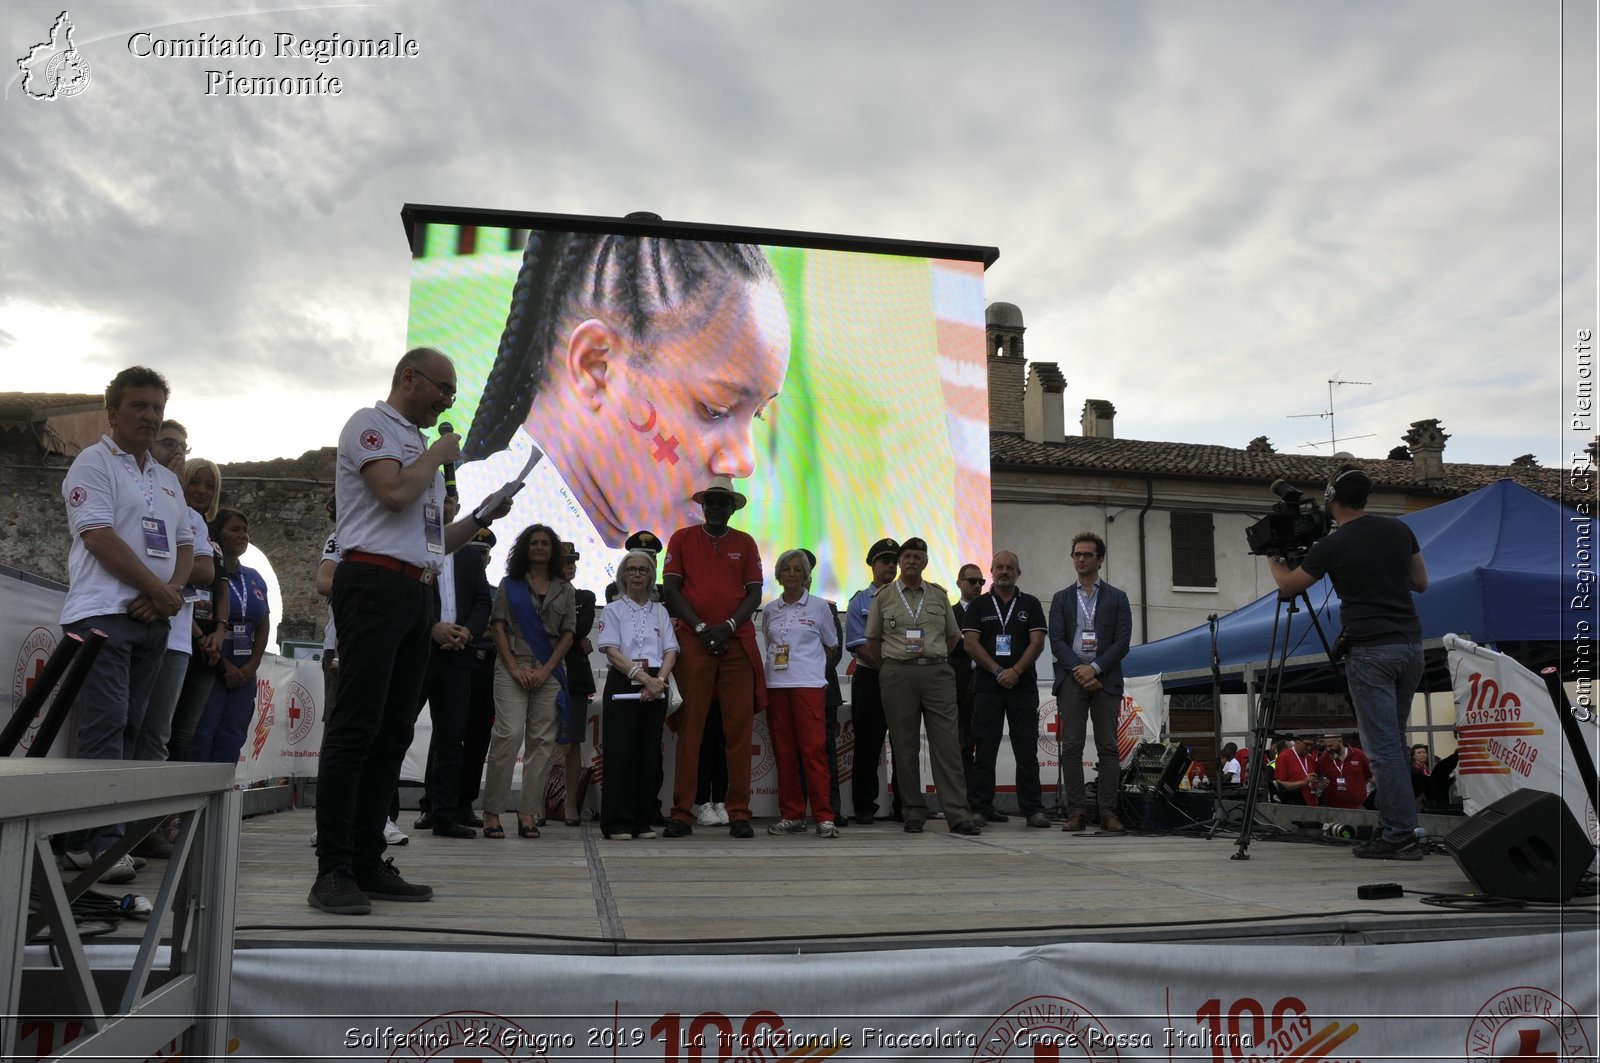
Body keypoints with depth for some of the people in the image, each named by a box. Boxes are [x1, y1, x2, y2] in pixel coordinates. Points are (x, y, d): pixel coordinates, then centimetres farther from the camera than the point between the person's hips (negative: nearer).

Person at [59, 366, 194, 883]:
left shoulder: (167, 479, 21)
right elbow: (99, 536, -11)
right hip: (104, 613, -7)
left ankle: (83, 836, 12)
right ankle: (102, 840, -13)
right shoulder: (94, 463, 0)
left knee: (125, 729, 6)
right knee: (104, 727, -12)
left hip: (154, 618, 7)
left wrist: (172, 592, -3)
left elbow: (184, 544, 17)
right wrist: (159, 590, -11)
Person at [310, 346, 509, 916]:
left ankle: (368, 863, 11)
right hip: (375, 583, -9)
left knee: (393, 733, 6)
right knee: (356, 727, -10)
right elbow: (395, 494, -17)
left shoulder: (418, 444, 27)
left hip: (417, 592, 9)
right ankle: (332, 870, -8)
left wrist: (483, 517, 13)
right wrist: (438, 454, -1)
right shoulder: (370, 424, 2)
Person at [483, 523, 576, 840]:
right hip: (513, 666, -2)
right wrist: (515, 668, -8)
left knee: (542, 740, -2)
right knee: (509, 734, -14)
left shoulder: (565, 590, 14)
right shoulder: (510, 584, 11)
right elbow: (498, 626, 4)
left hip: (550, 670, 2)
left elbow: (568, 634, 8)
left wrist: (546, 670, -5)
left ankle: (528, 813, 2)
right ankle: (492, 811, -7)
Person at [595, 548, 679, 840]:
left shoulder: (659, 611, 15)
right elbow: (612, 651, -7)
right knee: (620, 753, -6)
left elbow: (671, 651, 7)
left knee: (649, 754, 3)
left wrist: (659, 679, -13)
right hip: (622, 684, -3)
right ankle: (617, 823, -1)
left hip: (656, 687, 3)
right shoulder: (613, 610, 6)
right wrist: (644, 677, -18)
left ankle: (642, 821, 10)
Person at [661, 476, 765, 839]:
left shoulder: (745, 543, 14)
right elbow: (671, 589, 3)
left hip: (737, 642, 2)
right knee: (690, 727, -3)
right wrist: (701, 628, -7)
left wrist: (728, 626, -7)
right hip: (693, 641, -1)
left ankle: (739, 813, 3)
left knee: (739, 727, -1)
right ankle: (681, 813, 0)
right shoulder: (682, 539, 9)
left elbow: (755, 592, 8)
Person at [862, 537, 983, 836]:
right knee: (905, 745, 2)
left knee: (947, 742, -5)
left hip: (937, 673, 1)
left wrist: (933, 659, 10)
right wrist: (890, 670, 8)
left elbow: (952, 635, 19)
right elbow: (872, 641, 13)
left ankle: (957, 813, -7)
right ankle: (914, 812, 10)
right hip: (898, 674, 0)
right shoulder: (883, 598, 8)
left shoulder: (939, 595, 12)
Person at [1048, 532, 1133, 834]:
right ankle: (1076, 812, -2)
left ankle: (1108, 812, -1)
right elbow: (1056, 640, 4)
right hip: (1071, 679, 1)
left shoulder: (1117, 598, 10)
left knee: (1108, 748, -3)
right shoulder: (1061, 598, 14)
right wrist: (1078, 669, -10)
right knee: (1071, 747, -4)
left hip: (1105, 679, -1)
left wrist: (1094, 668, -10)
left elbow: (1123, 641, 1)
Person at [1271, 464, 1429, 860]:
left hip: (1371, 651, -6)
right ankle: (1394, 827, 16)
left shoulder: (1332, 546, -8)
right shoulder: (1399, 530, 8)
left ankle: (1400, 835, -5)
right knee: (1395, 742, 14)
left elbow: (1288, 585, 9)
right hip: (1411, 644, 7)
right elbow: (1421, 583, 20)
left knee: (1382, 746, -4)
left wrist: (1273, 559, 28)